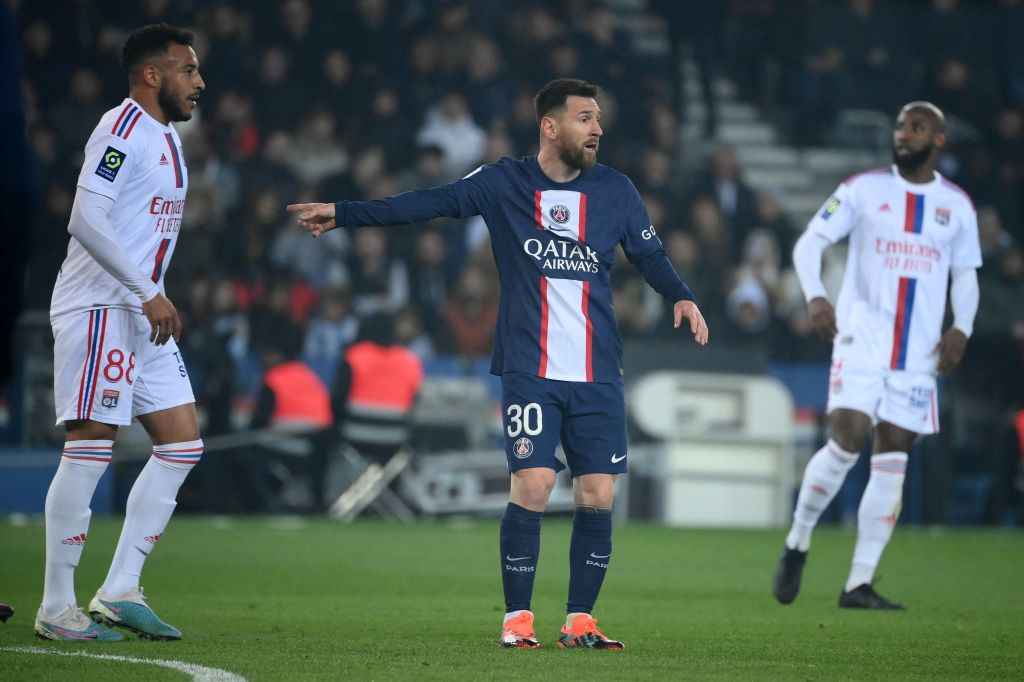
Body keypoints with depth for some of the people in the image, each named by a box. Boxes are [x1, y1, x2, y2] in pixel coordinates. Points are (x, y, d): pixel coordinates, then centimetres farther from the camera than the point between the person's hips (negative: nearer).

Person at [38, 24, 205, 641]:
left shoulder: (167, 138, 18)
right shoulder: (123, 129, -13)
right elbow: (87, 220, -23)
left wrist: (156, 298, 18)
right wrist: (149, 293, -22)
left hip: (145, 313, 10)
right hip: (98, 307, -10)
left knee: (182, 444, 5)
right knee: (90, 448, -10)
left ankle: (120, 590, 7)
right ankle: (56, 607, -5)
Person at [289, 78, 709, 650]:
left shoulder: (616, 191, 8)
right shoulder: (504, 184, 1)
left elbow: (650, 254, 13)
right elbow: (429, 203, 0)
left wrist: (682, 297, -6)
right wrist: (344, 214, -4)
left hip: (599, 376, 3)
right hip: (530, 371, -3)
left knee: (598, 495, -2)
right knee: (532, 486, -12)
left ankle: (581, 620, 10)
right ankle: (518, 619, 0)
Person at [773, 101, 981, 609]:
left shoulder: (957, 205, 10)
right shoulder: (864, 189, 2)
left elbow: (965, 275, 17)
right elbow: (809, 242, 1)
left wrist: (960, 328, -1)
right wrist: (815, 296, -17)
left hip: (918, 353, 3)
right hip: (861, 338, -3)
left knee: (892, 461, 0)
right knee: (847, 440, -17)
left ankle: (860, 583, 5)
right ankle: (798, 542, 6)